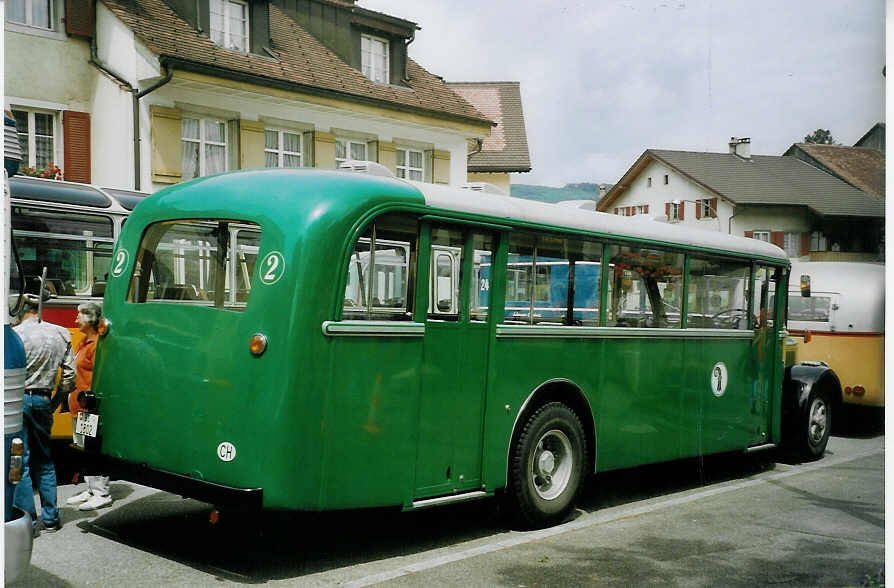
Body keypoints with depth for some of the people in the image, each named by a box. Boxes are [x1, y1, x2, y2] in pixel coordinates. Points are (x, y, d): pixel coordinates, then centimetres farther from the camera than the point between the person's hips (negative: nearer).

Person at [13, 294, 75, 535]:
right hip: (43, 400, 5)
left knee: (20, 462, 1)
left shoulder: (15, 335, -11)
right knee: (44, 460, 16)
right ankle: (50, 518, 19)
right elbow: (69, 374, 8)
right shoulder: (61, 334, 6)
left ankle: (28, 521, 3)